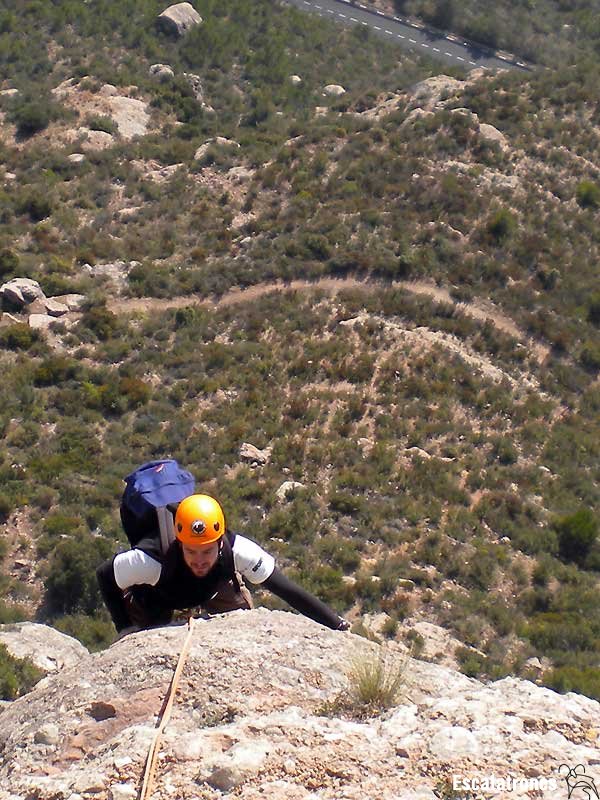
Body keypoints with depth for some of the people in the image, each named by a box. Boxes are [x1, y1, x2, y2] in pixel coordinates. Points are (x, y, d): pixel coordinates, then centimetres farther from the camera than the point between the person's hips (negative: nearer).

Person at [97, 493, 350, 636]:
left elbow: (287, 589, -34)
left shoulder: (236, 550, -40)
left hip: (211, 590, 2)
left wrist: (337, 624, -35)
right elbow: (104, 574, -26)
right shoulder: (152, 561, -45)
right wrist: (124, 627, -28)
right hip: (154, 597, -2)